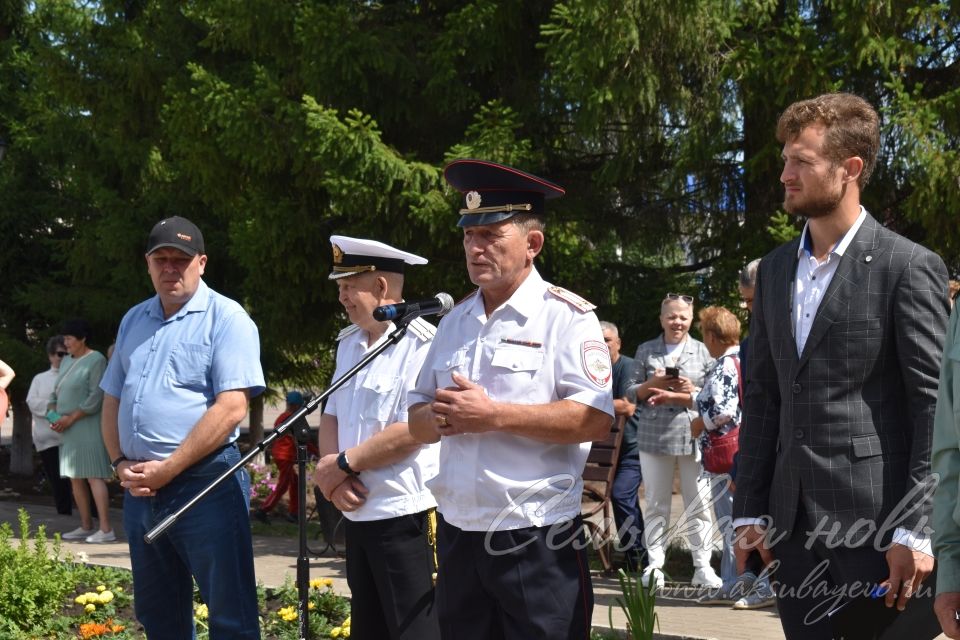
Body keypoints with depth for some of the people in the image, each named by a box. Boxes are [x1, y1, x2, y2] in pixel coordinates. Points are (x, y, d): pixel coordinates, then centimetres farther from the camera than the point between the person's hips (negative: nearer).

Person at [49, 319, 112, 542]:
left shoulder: (96, 360, -9)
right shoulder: (66, 361, 16)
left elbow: (96, 397, -16)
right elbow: (55, 392, 20)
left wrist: (70, 418, -17)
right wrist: (52, 413, 0)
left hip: (87, 428, -9)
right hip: (68, 431, 9)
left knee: (94, 477, -13)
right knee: (75, 479, 9)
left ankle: (106, 529, -16)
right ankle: (86, 527, 16)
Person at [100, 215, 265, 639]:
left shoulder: (226, 318, -7)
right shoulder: (133, 321, 15)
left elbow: (231, 408, -16)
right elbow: (112, 400, 19)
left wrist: (167, 469, -16)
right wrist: (120, 463, 2)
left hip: (206, 482, -7)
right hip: (140, 489, 7)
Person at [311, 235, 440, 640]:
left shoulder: (421, 345, -14)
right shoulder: (349, 343, 13)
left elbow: (411, 432, -21)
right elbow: (331, 416, 15)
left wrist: (343, 464, -11)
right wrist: (333, 476, -4)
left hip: (406, 516, -9)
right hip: (358, 512, 9)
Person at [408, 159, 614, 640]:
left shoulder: (566, 317, -6)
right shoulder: (454, 322, 14)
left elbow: (594, 419, -17)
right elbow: (418, 421, 17)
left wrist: (492, 415, -18)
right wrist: (442, 416, -8)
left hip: (536, 542, -6)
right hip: (458, 535, 6)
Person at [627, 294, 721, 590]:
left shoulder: (702, 351, 7)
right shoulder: (646, 351, 9)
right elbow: (631, 393, 8)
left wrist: (689, 392, -14)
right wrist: (653, 384, -10)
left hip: (694, 437, -1)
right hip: (653, 436, 1)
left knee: (698, 505, 0)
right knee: (656, 505, 5)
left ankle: (702, 567, 5)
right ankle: (654, 566, 10)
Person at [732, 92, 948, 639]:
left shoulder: (909, 267, -6)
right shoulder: (775, 270, 14)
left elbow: (936, 408, -9)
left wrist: (916, 530, -14)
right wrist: (751, 510, 10)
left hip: (877, 526, -6)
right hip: (795, 525, 6)